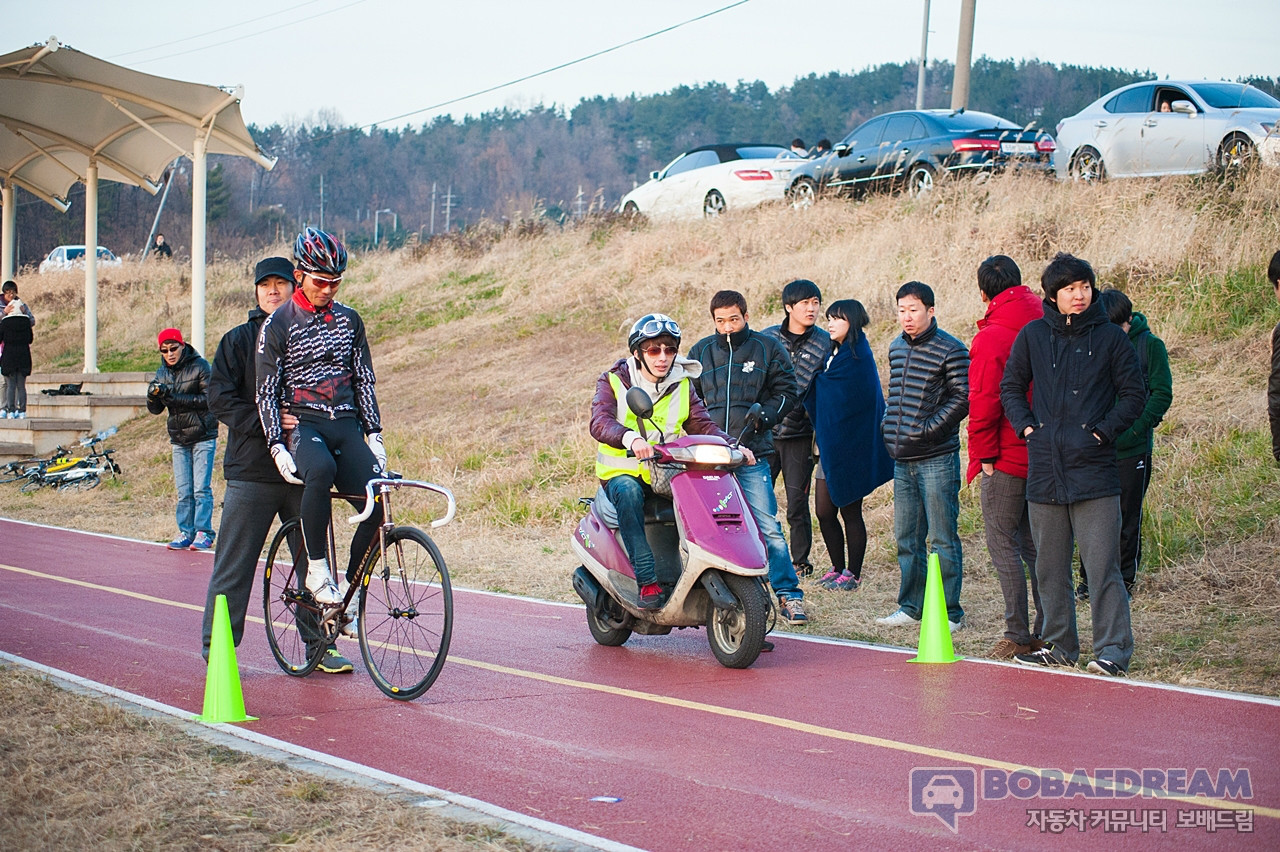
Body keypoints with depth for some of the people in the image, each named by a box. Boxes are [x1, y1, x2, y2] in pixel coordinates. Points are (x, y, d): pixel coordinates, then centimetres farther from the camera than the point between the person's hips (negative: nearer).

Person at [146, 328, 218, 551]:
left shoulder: (200, 366, -7)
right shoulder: (162, 372, 8)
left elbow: (207, 399, -16)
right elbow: (155, 409, 7)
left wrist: (174, 397, -21)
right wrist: (153, 395, -16)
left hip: (203, 437, -5)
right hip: (179, 439, 5)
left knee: (201, 488, -7)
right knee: (183, 492, 4)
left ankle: (204, 533, -4)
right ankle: (186, 533, 8)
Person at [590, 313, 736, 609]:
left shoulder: (682, 385, 12)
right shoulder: (613, 381, -1)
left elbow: (701, 424, 5)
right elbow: (600, 423, -18)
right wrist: (631, 438, -40)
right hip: (623, 471, -3)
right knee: (628, 492, -37)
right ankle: (647, 581, -40)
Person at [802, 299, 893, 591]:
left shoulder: (856, 358, -13)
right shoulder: (837, 353, 14)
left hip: (850, 445, -8)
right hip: (831, 446, 8)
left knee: (850, 512, 1)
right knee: (824, 512, 8)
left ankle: (853, 575, 10)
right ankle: (838, 569, 20)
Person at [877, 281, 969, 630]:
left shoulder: (950, 350, -8)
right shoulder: (897, 347, 14)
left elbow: (961, 399, -12)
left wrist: (927, 429, -16)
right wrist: (888, 427, 11)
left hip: (937, 459, -7)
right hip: (903, 459, 7)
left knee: (942, 539, -3)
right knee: (907, 537, 12)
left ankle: (949, 612, 3)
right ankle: (911, 606, 21)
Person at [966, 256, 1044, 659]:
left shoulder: (991, 337, -13)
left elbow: (983, 402, -17)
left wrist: (984, 455, -7)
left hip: (1007, 459, -7)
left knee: (1002, 542, 0)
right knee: (1033, 542, 14)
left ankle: (1018, 634, -1)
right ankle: (1046, 632, 16)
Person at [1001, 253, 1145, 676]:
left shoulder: (1110, 337, 2)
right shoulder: (1033, 336, 8)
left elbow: (1133, 395, 5)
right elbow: (1011, 387, 18)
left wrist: (1103, 431, -6)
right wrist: (1026, 426, 4)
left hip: (1094, 468, -3)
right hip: (1045, 469, 4)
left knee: (1101, 566, -8)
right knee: (1050, 567, 10)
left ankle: (1113, 649, -5)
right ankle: (1059, 645, 20)